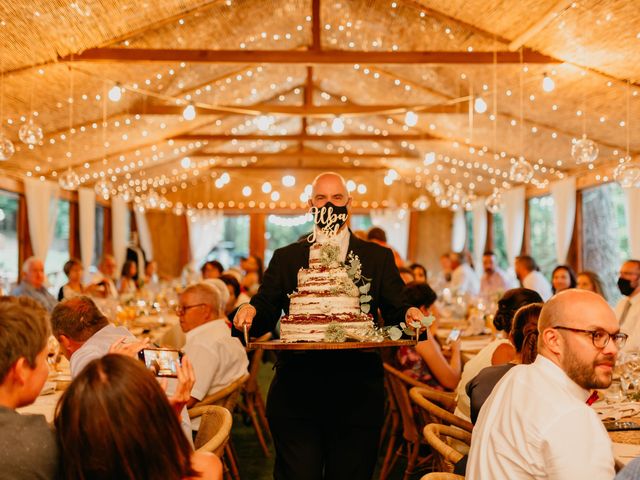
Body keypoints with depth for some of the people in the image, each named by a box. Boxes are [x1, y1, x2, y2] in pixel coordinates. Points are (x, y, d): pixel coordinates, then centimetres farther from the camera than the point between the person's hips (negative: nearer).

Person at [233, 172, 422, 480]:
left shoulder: (379, 258, 9)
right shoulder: (285, 258, 11)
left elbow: (394, 314, 5)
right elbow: (264, 312, 6)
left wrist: (409, 316, -17)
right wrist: (249, 314, -16)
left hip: (357, 394, 0)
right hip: (296, 394, 0)